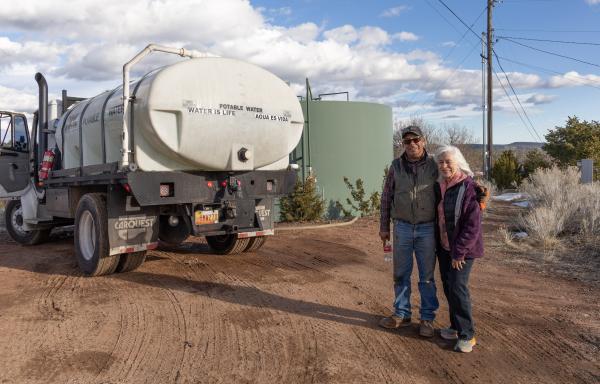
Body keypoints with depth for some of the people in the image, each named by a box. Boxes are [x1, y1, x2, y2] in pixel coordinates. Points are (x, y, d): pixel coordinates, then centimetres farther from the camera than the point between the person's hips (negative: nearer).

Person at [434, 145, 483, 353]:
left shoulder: (469, 188, -17)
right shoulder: (439, 187, 4)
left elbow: (473, 225, -19)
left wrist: (459, 252, -18)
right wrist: (436, 244, 12)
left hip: (463, 248, -7)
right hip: (444, 246, 7)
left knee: (458, 287, -10)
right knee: (448, 287, 11)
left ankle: (467, 335, 2)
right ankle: (456, 326, 26)